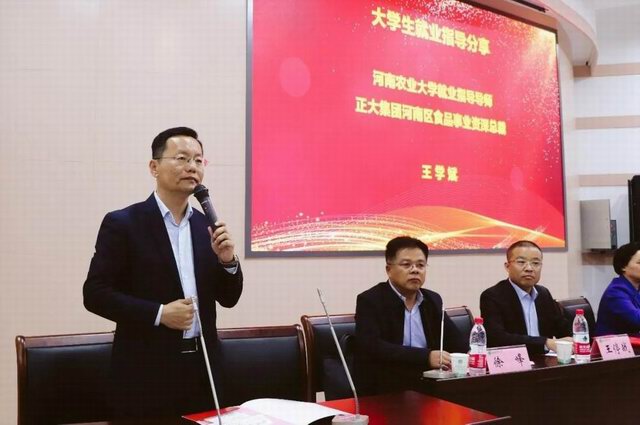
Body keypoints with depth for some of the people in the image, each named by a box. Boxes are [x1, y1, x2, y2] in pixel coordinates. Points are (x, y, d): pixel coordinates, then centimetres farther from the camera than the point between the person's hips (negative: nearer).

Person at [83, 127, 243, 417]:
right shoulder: (123, 223, -7)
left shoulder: (206, 226, 7)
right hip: (147, 372, -4)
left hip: (202, 368, 5)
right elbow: (95, 293, -9)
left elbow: (228, 299, 8)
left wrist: (227, 260, -10)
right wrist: (158, 313, -18)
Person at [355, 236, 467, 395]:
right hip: (384, 388, -6)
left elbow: (453, 338, 14)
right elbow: (372, 346, -21)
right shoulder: (370, 301, -8)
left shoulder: (433, 300, 11)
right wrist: (426, 357, -29)